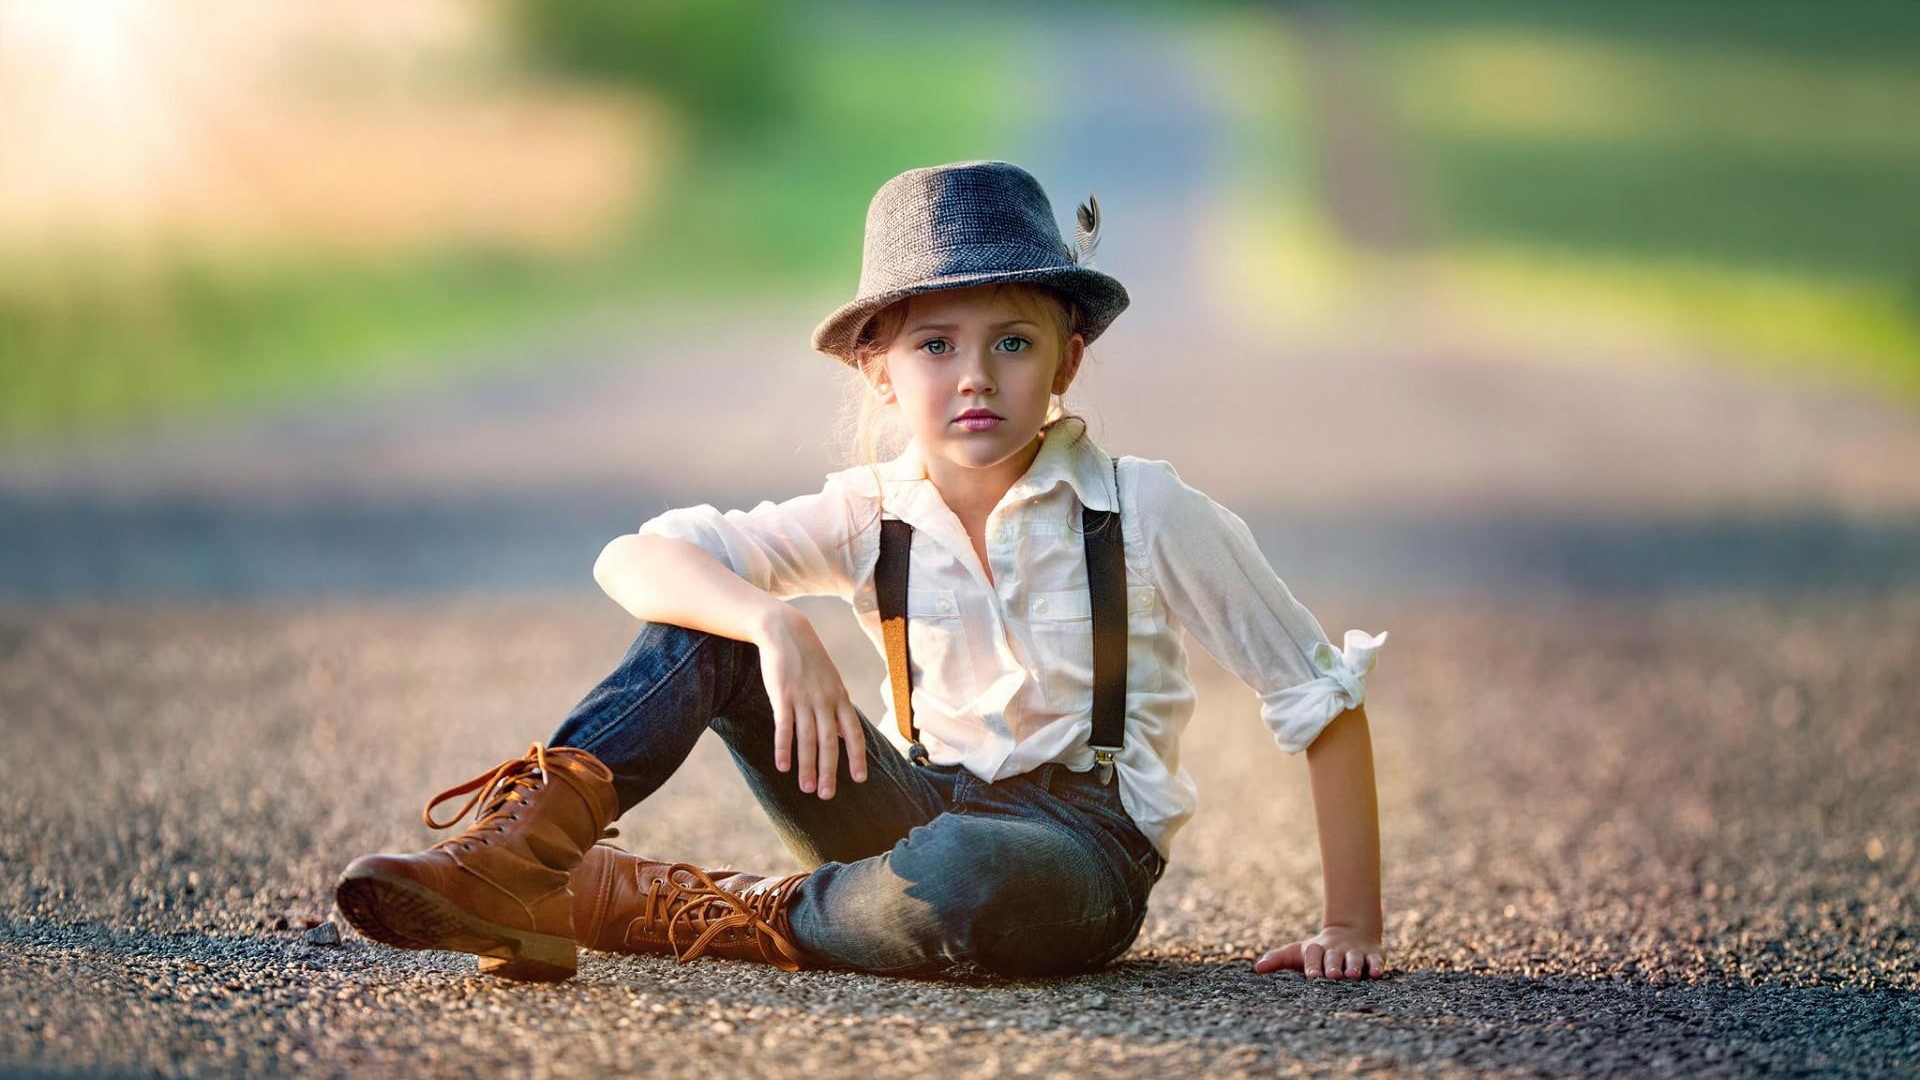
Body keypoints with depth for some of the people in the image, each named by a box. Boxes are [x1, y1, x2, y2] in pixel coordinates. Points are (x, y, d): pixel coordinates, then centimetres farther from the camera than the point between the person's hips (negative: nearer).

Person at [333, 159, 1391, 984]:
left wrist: (1351, 925, -8)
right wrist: (778, 626, -31)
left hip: (1085, 842, -3)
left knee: (960, 876, -41)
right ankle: (529, 836, -23)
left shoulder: (1145, 511, -12)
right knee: (708, 621, -11)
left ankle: (686, 909, -17)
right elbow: (630, 562, -11)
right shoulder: (870, 516, -2)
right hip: (923, 807, 4)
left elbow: (1324, 695, -5)